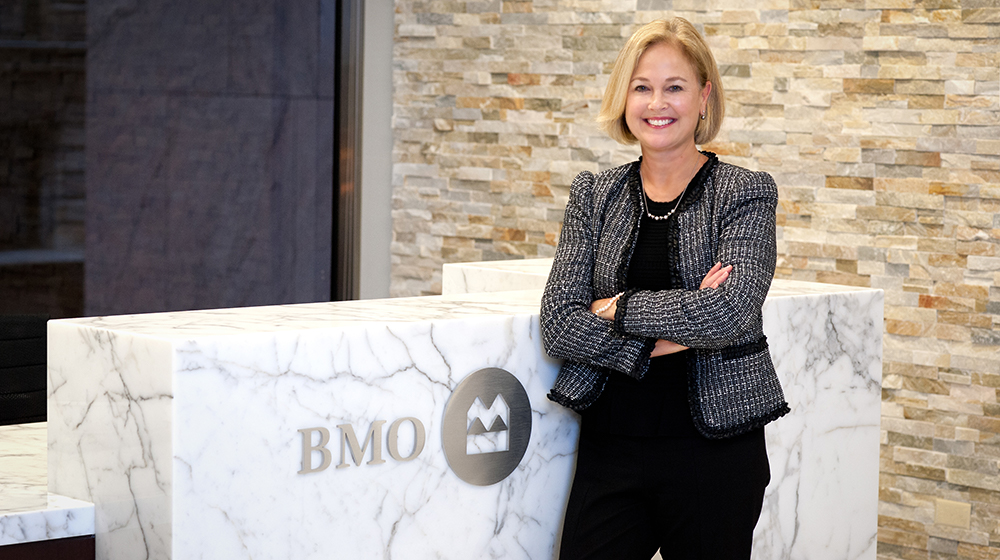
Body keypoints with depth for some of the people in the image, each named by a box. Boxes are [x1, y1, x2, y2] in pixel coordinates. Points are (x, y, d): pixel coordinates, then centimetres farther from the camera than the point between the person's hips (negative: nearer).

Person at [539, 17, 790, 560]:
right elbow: (558, 323, -3)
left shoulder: (746, 193, -2)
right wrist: (661, 341, -14)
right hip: (609, 449, 3)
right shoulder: (594, 194, 7)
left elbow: (730, 312, -18)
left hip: (714, 454, -2)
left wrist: (617, 309, -10)